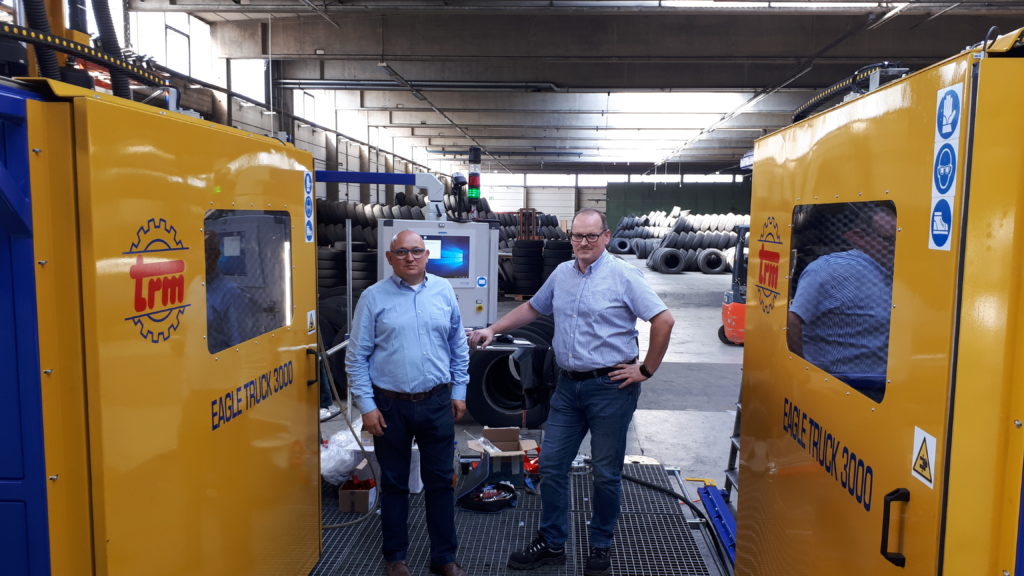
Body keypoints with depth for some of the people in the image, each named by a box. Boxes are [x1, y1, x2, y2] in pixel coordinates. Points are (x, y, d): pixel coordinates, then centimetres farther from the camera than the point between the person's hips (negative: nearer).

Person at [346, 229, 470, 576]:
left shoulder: (444, 291, 2)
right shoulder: (374, 297, -4)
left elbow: (458, 346, 10)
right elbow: (356, 357, -3)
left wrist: (459, 392, 8)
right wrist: (366, 406, -7)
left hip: (437, 403, 2)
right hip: (391, 405, -1)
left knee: (440, 482, 10)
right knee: (394, 483, 12)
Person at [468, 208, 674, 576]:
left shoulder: (623, 276, -10)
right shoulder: (562, 273, 8)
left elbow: (663, 320, -13)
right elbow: (532, 308, 22)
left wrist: (646, 370, -10)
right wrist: (493, 329, 14)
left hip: (610, 386, -6)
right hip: (569, 384, 6)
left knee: (606, 473, 7)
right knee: (551, 464, 9)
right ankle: (552, 544, 25)